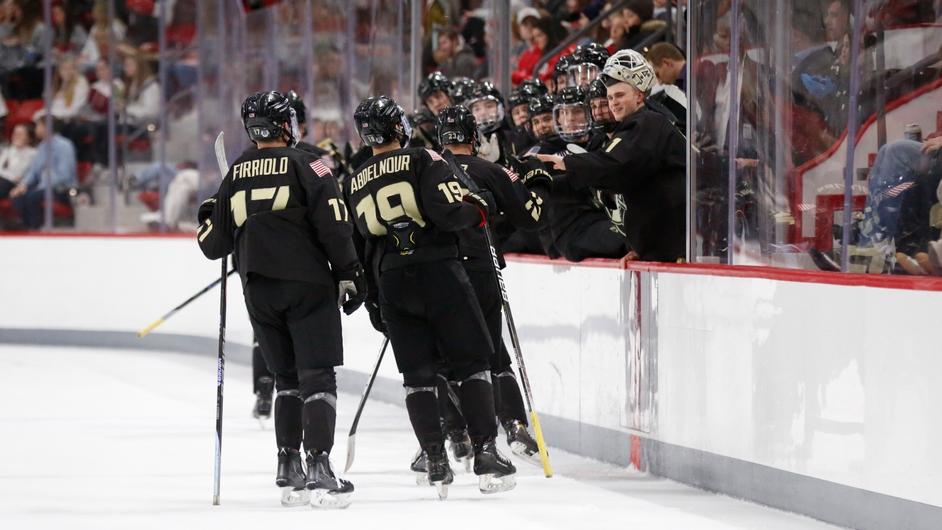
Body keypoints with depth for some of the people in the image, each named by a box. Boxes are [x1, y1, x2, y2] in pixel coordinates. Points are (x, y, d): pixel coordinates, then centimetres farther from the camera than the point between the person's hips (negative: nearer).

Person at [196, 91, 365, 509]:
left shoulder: (235, 176, 10)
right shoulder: (305, 166, -3)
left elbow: (215, 245, 15)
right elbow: (333, 224, -12)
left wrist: (207, 219, 36)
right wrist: (349, 273, -6)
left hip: (258, 290, 4)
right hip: (307, 285, -4)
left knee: (287, 378, 16)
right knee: (317, 377, -5)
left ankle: (289, 471, 13)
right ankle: (318, 468, -17)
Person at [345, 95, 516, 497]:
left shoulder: (354, 184, 12)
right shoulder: (423, 162, -5)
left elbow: (357, 247, 15)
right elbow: (449, 213, -17)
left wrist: (373, 302, 22)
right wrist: (477, 209, 4)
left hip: (391, 285, 4)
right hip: (439, 275, -4)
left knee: (418, 374, 9)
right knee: (471, 363, 1)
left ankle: (436, 463, 3)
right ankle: (485, 453, -6)